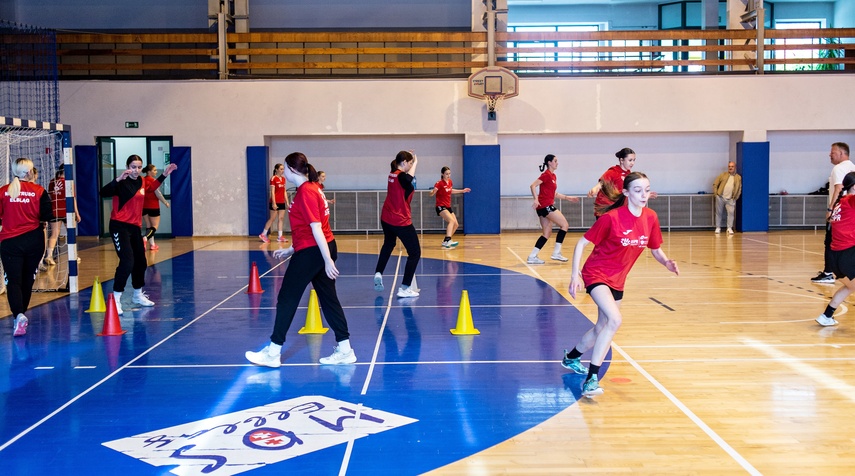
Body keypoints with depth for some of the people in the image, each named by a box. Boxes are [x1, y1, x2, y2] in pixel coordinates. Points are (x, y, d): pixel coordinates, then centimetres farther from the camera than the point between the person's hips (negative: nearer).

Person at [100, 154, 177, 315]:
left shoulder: (141, 181, 6)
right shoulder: (122, 182, -15)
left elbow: (150, 188, 30)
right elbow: (104, 193, -31)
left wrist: (164, 174, 28)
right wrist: (118, 179, -45)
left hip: (135, 226, 8)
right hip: (120, 226, -8)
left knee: (140, 262, 16)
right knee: (127, 262, -20)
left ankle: (138, 295, 36)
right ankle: (116, 299, -11)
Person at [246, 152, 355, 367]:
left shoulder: (306, 192, -16)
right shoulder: (312, 188, 14)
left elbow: (316, 228, -21)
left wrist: (327, 260, -23)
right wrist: (290, 250, 23)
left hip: (311, 253, -10)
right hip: (319, 251, 10)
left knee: (287, 299, 0)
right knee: (328, 299, 11)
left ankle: (273, 353, 8)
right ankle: (344, 350, 12)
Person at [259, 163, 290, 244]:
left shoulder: (283, 179, 11)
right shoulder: (273, 178, -9)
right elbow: (272, 192, -13)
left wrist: (287, 202, 11)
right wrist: (274, 203, -18)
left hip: (282, 202, 7)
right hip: (275, 202, -7)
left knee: (281, 218, 4)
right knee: (272, 218, -2)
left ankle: (280, 236, 5)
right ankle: (263, 234, 8)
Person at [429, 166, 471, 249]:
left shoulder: (450, 182, 6)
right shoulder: (439, 183, -15)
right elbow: (431, 194, -22)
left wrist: (462, 191, 28)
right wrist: (433, 191, -45)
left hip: (448, 207, 8)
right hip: (441, 206, -8)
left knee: (456, 225, 8)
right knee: (452, 221, -28)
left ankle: (446, 241, 17)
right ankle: (447, 240, -38)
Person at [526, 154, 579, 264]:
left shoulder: (553, 176, 19)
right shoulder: (546, 175, -8)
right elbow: (533, 186, -17)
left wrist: (567, 198, 22)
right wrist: (536, 199, -28)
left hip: (547, 207, 9)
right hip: (545, 205, -9)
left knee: (547, 233, 8)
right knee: (565, 224, -7)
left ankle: (532, 257, 4)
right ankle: (556, 253, -7)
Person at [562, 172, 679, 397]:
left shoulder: (650, 218, -5)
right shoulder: (611, 217, -21)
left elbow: (656, 250, 7)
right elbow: (581, 243, -14)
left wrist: (667, 263, -14)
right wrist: (574, 274, -21)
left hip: (617, 281, 7)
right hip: (596, 274, -7)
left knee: (602, 328, 16)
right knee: (615, 319, -27)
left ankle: (571, 358, 44)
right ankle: (591, 378, -22)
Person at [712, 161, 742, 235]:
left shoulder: (738, 177, 8)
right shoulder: (723, 175, 9)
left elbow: (739, 189, 8)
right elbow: (715, 184, 8)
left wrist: (736, 197, 0)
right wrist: (716, 193, -1)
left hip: (730, 199, -1)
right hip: (720, 198, 1)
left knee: (731, 212, -11)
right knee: (719, 212, 4)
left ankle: (729, 228, -4)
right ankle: (718, 228, 13)